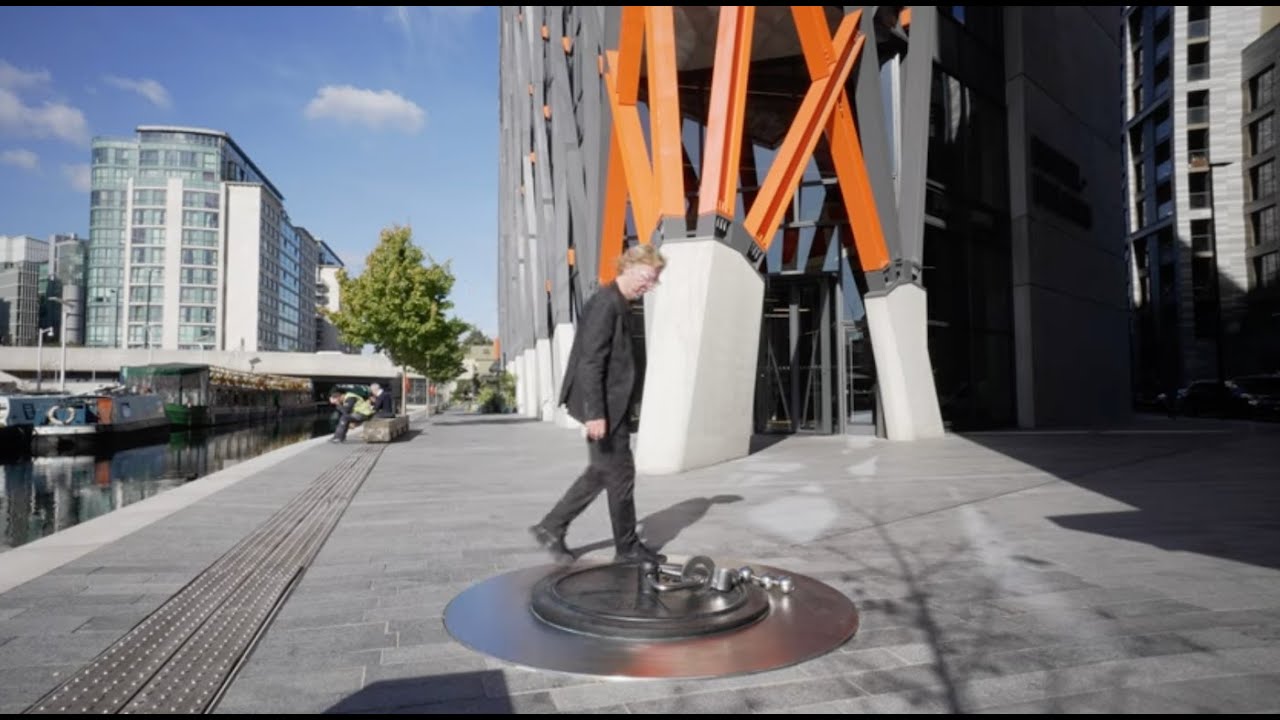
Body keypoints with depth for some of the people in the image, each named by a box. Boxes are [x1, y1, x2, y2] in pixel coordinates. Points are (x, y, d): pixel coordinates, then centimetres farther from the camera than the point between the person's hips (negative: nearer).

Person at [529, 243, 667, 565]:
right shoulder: (606, 303, -16)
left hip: (613, 406, 10)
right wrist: (595, 413, -26)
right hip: (604, 407, -10)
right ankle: (628, 547, 18)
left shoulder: (620, 304, 15)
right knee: (620, 474, 2)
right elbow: (590, 361, -23)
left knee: (601, 472, 16)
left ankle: (551, 528, 22)